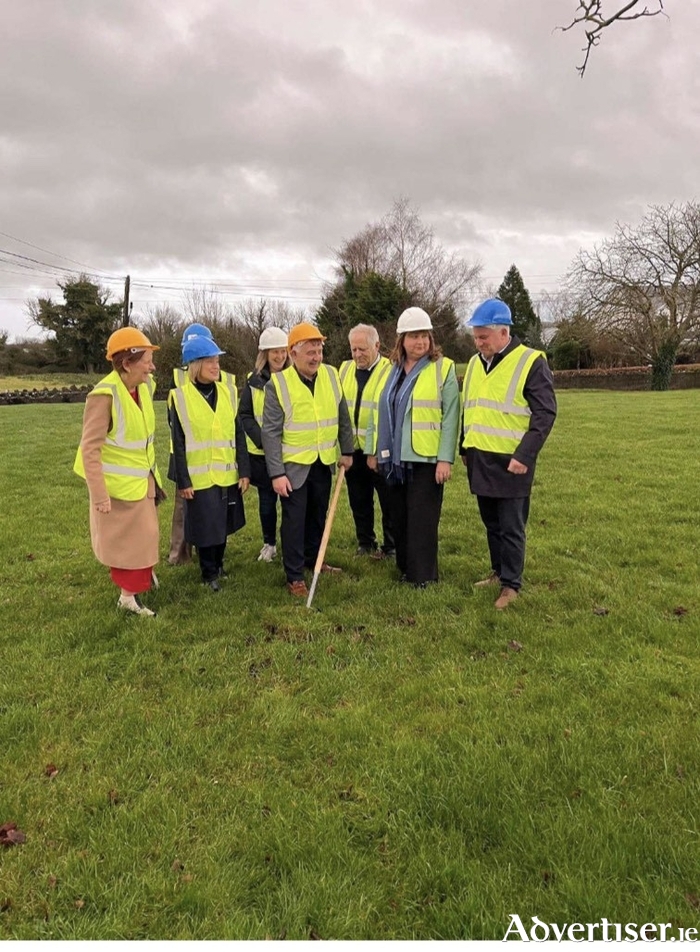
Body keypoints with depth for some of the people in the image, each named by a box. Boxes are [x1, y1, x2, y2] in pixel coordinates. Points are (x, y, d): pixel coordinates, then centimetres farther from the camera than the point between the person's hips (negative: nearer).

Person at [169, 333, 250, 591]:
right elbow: (178, 443, -6)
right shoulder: (181, 397, -7)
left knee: (223, 523, 14)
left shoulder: (228, 391, 2)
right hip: (199, 475, -3)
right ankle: (209, 573, 24)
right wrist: (182, 480, -8)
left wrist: (244, 470, 1)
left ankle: (219, 565, 35)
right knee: (205, 526, 5)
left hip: (227, 473, 3)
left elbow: (239, 434, 3)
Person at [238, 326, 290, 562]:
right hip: (261, 452, 1)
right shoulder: (254, 381, 1)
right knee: (266, 499, 11)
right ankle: (269, 544, 28)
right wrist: (263, 440, -14)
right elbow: (245, 415, 0)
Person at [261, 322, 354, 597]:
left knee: (318, 516, 18)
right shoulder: (278, 384, -13)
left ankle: (313, 559, 37)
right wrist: (276, 473, -16)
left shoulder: (332, 375, 0)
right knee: (294, 521, 3)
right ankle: (295, 576, 14)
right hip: (294, 465, -4)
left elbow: (343, 418, 10)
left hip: (324, 463, 5)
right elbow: (271, 432, -13)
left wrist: (347, 451, 12)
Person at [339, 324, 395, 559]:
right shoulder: (345, 369, 9)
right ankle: (365, 544, 29)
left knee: (388, 501, 6)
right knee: (359, 501, 15)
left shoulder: (391, 371, -9)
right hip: (353, 448, 6)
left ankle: (390, 546, 20)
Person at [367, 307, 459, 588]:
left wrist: (445, 458, -16)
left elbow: (450, 417, -10)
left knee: (422, 519, 0)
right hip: (394, 458, 6)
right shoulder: (391, 369, 11)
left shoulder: (443, 368, -6)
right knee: (399, 517, 13)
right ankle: (405, 567, 28)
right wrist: (373, 450, 11)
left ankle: (422, 575, 12)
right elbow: (378, 412, 13)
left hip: (426, 458, -5)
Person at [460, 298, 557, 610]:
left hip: (510, 461, -6)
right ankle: (498, 571, 32)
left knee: (511, 527, 2)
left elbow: (545, 413, -14)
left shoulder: (531, 362, -10)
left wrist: (524, 455, -20)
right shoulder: (475, 362, 11)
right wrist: (464, 449, 17)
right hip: (479, 459, 7)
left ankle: (511, 584, 13)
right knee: (491, 523, 17)